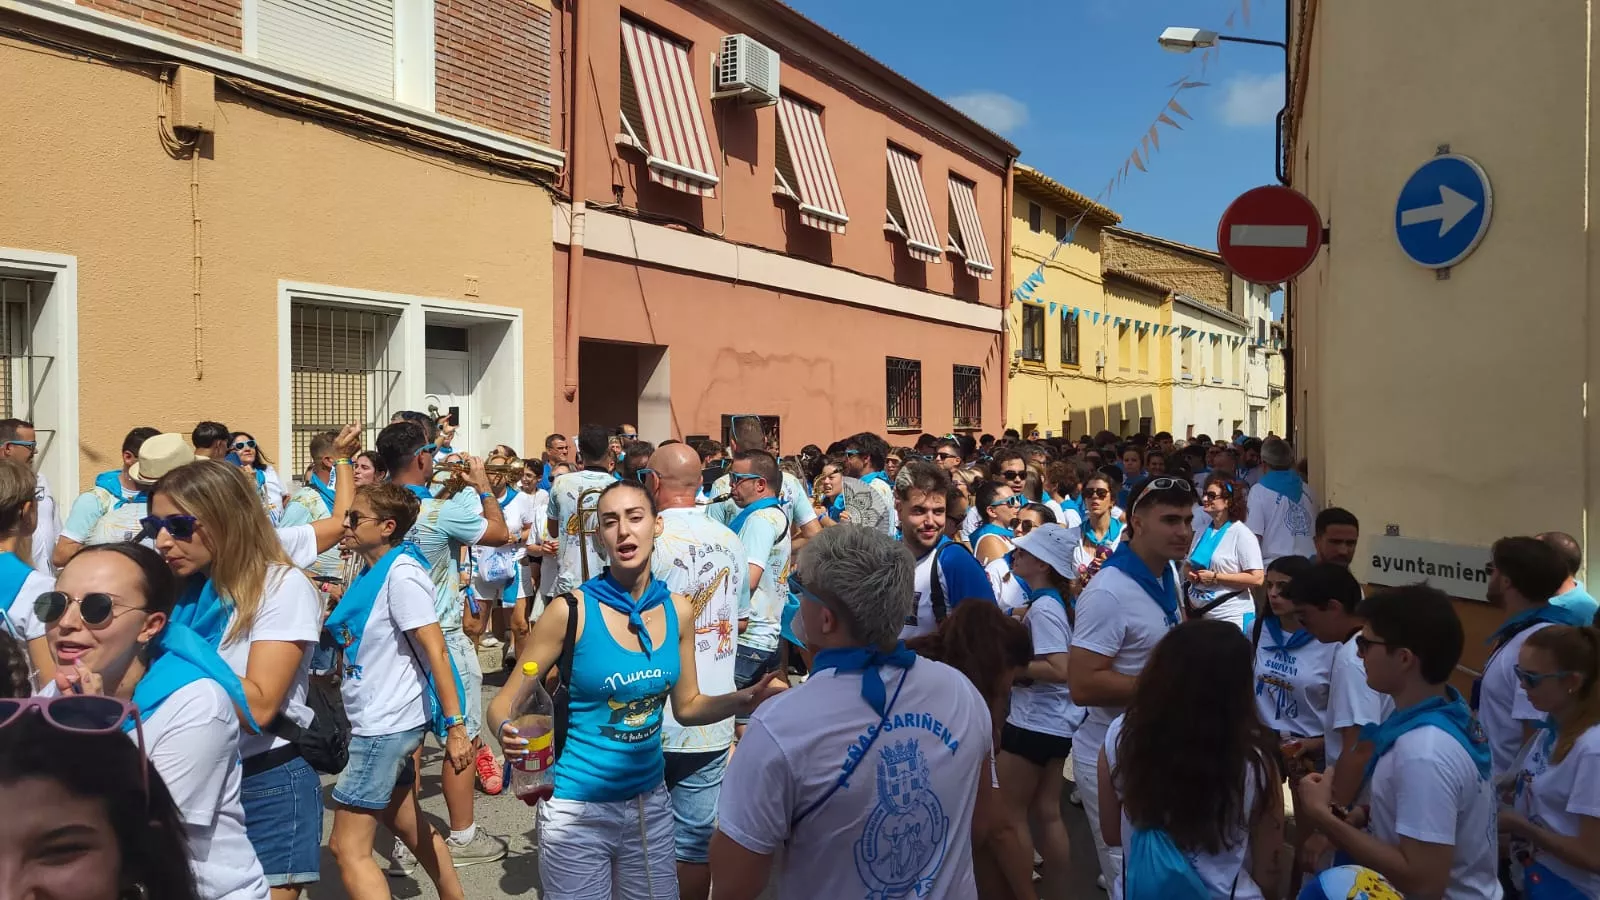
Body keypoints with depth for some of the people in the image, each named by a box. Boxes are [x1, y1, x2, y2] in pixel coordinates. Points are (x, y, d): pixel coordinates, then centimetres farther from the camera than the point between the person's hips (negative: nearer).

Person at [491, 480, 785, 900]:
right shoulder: (572, 611, -16)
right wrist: (509, 732, -31)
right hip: (577, 809, -4)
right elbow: (504, 702, -9)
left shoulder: (678, 610, -3)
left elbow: (687, 705, 7)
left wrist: (742, 699, -10)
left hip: (651, 802, 4)